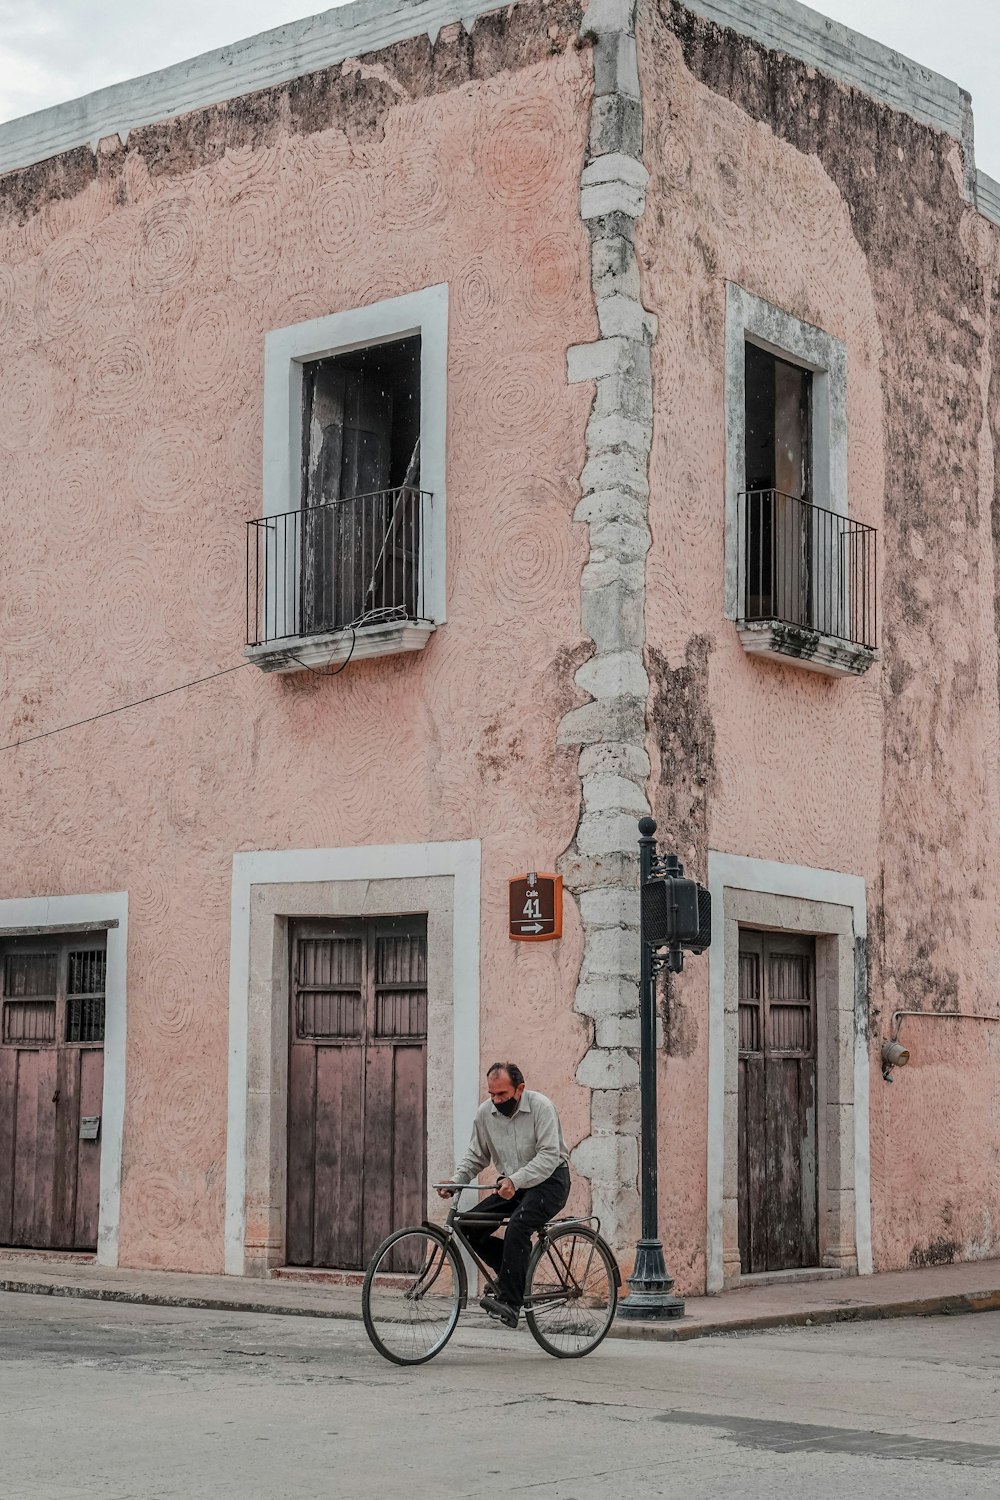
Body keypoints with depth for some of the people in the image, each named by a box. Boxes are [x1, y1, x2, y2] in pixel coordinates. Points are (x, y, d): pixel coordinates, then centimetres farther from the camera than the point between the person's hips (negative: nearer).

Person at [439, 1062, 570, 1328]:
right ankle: (514, 1275, 10)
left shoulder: (541, 1107, -19)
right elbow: (476, 1155, 10)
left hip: (549, 1179, -7)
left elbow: (549, 1156, -25)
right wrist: (455, 1181, -8)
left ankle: (510, 1302, -33)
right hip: (511, 1184, 7)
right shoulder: (485, 1113, -2)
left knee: (518, 1224, -32)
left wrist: (515, 1181, -37)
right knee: (470, 1227, -10)